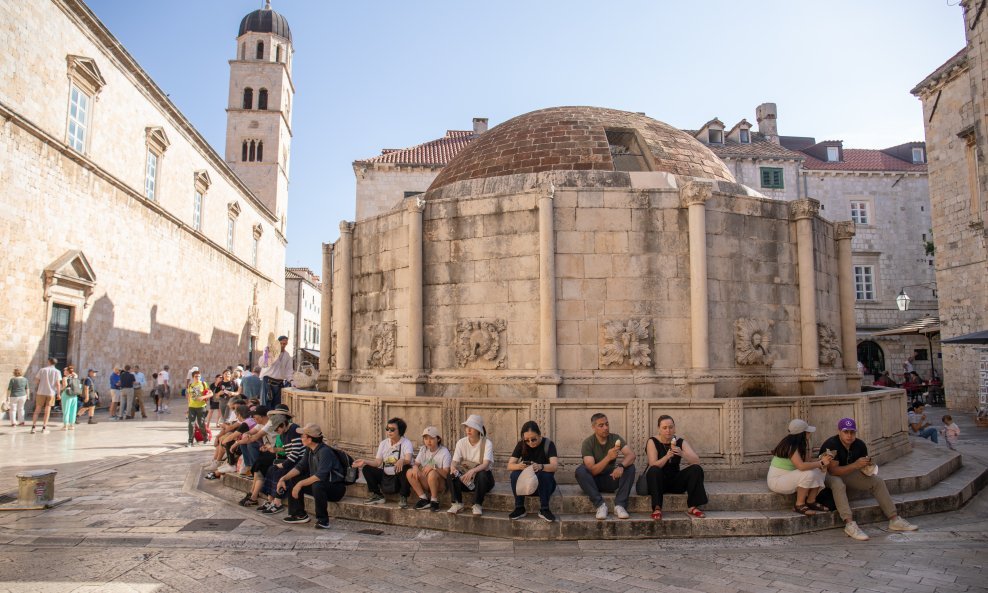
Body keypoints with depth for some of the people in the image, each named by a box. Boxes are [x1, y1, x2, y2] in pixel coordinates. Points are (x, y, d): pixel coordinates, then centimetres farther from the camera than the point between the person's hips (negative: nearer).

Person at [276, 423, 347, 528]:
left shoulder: (324, 451, -26)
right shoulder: (309, 450, 3)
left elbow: (320, 476, -34)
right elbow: (300, 467, 6)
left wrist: (300, 484, -32)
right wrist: (283, 478, -6)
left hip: (335, 488, -9)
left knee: (317, 485, -38)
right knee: (293, 481, 6)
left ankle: (323, 520, -23)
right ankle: (299, 514, 14)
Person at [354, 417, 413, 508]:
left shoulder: (406, 443, -10)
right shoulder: (383, 443, 6)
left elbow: (408, 460, -30)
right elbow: (377, 462, 0)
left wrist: (402, 461, -53)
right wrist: (364, 461, -17)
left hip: (399, 477, -5)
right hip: (385, 476, 5)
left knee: (405, 468, -36)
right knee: (366, 468, -9)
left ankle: (403, 498, -18)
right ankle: (377, 496, 6)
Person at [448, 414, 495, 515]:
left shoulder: (487, 443, -14)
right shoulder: (461, 442, -2)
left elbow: (486, 464, -27)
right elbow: (455, 462, -10)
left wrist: (472, 471, -46)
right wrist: (453, 467, -36)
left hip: (483, 478, -3)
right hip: (465, 478, 3)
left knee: (482, 474, -36)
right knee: (451, 474, -25)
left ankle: (478, 505, -20)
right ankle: (457, 503, -15)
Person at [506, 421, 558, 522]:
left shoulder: (548, 444, -13)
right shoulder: (521, 445, -5)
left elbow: (555, 466, -28)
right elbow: (510, 466, -14)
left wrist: (540, 467, -49)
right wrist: (519, 466, -38)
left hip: (544, 483, -2)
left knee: (544, 475, -35)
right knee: (515, 474, -28)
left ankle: (544, 510, -23)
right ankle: (519, 508, -17)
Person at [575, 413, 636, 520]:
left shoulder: (615, 438, -5)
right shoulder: (588, 443, -14)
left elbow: (631, 455, -20)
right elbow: (592, 470, -23)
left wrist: (621, 466, -42)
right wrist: (608, 457, -38)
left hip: (611, 480, 3)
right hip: (593, 482, -3)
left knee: (630, 467, -21)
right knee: (580, 470, -32)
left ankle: (620, 505, -27)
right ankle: (600, 505, -31)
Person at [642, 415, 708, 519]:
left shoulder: (681, 442, 0)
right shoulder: (653, 442, -8)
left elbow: (696, 461, -14)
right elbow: (653, 465, -21)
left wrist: (682, 454, -33)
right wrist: (667, 456, -38)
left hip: (675, 481, 3)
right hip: (657, 481, -3)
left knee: (696, 469, -19)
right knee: (654, 471, -35)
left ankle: (692, 507, -18)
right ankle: (657, 508, -35)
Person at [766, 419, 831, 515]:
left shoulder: (800, 444, 5)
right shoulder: (790, 446, -25)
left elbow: (807, 461, 4)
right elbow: (801, 466, -36)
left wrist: (820, 459, -14)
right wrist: (821, 463, -25)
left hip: (789, 477, 10)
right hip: (776, 480, -10)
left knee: (819, 472, -2)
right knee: (808, 474, -29)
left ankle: (811, 502, 7)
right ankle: (799, 505, -14)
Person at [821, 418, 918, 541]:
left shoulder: (860, 445, -4)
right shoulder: (831, 445, -26)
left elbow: (862, 465, 12)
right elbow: (833, 470, -31)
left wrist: (867, 468, -13)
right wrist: (855, 465, -38)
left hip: (848, 474, 7)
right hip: (829, 475, -7)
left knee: (878, 481, -5)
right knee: (838, 484, -40)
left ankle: (894, 519, -3)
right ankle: (850, 524, -46)